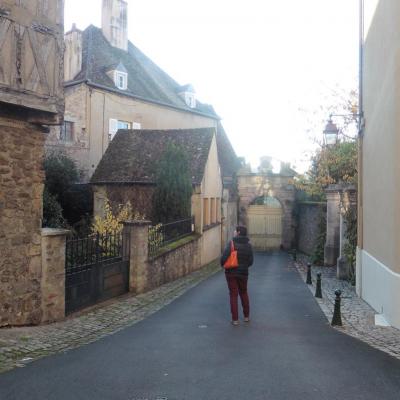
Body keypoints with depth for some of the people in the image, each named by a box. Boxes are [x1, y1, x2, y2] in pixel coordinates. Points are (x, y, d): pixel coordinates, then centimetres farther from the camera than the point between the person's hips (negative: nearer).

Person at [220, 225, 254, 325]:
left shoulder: (231, 242, -12)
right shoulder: (248, 245, 0)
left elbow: (225, 255, -22)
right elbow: (250, 261, 0)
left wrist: (222, 264, -2)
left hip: (231, 272, -3)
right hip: (243, 273, 3)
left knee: (233, 295, 3)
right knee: (244, 293, 20)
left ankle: (235, 319, 5)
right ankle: (246, 316, 28)